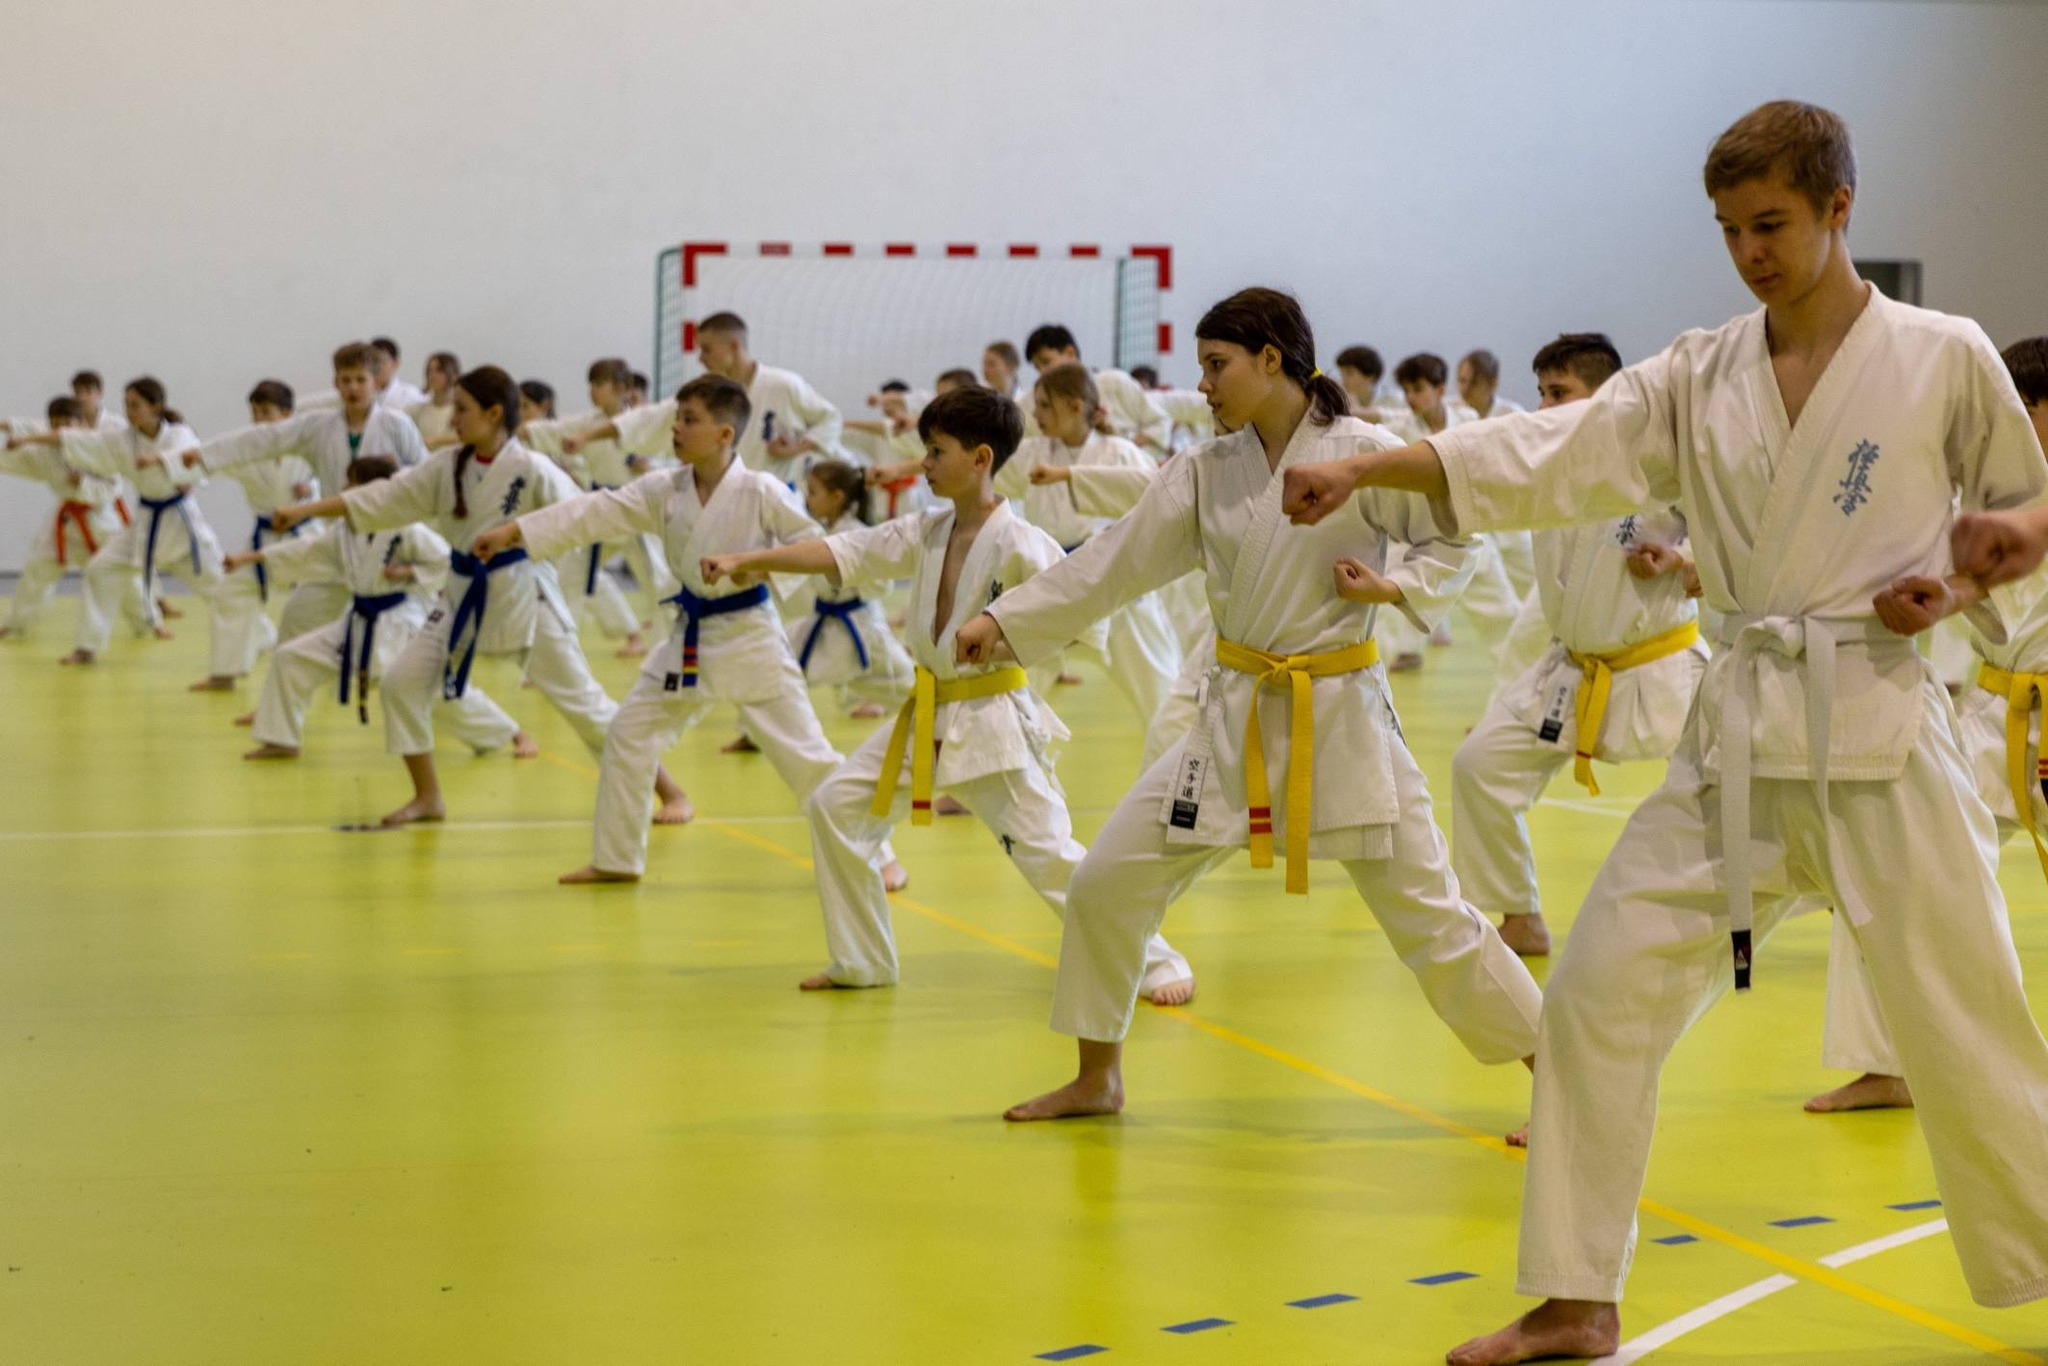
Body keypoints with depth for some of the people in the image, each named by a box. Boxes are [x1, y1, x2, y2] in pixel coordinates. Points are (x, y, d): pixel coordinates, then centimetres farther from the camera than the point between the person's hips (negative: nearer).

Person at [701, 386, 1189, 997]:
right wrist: (744, 560, -4)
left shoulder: (1019, 544, -16)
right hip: (929, 716, 8)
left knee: (1047, 851, -10)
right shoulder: (927, 533, 4)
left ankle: (1159, 963, 4)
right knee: (835, 806, 6)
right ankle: (861, 962, 18)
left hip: (996, 718, -7)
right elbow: (841, 552, 2)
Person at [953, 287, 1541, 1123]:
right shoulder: (1205, 473, 3)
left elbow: (1455, 537, -1)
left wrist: (1393, 589, -17)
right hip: (1236, 718, 5)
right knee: (1107, 883, 2)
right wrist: (1004, 621, -1)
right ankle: (1096, 1080, 20)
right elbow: (1114, 562, 4)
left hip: (1340, 716, -5)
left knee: (1426, 913, -2)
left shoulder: (1362, 453, -10)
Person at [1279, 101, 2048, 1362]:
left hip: (1883, 734, -4)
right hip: (1738, 737, 4)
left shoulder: (1945, 358, -2)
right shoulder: (1701, 379, 6)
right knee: (1601, 993, -1)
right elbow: (1550, 454, -5)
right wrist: (1364, 468, -17)